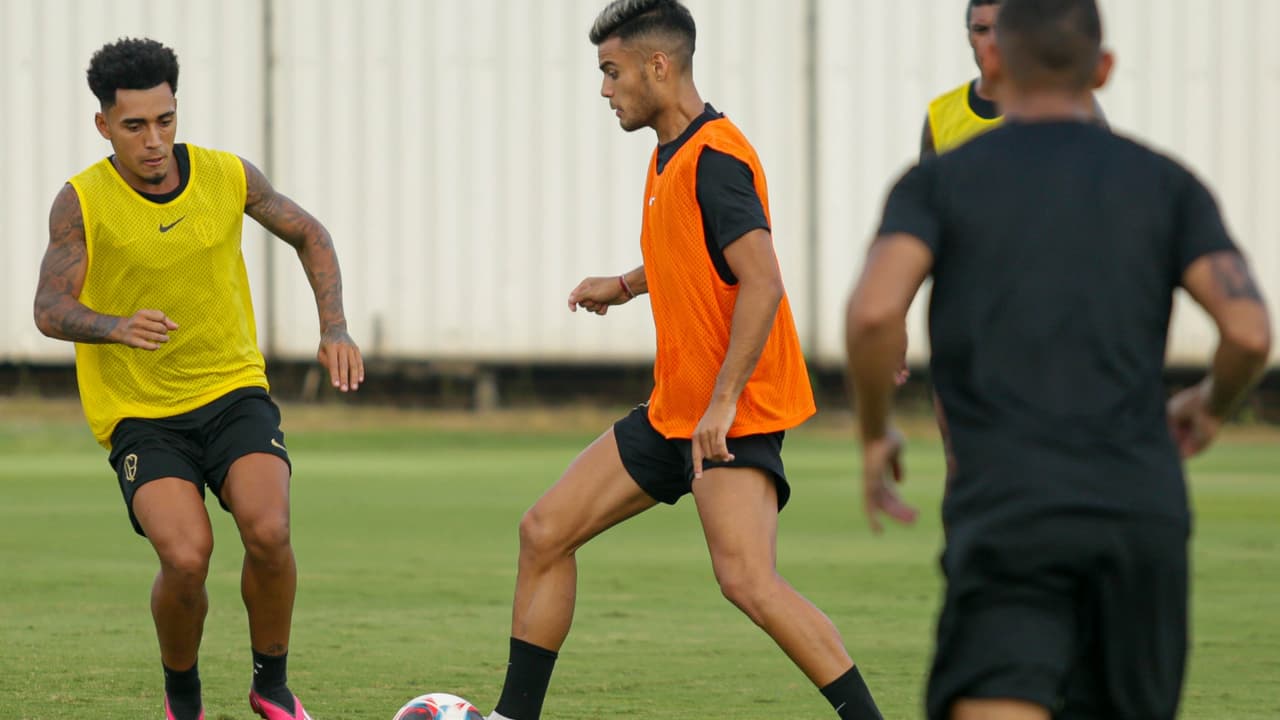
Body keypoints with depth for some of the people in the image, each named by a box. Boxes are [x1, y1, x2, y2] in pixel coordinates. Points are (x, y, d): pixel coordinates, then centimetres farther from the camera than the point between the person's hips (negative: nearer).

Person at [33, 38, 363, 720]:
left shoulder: (226, 176, -4)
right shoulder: (81, 202, -12)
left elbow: (308, 234, 12)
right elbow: (50, 309, -19)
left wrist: (334, 327, -1)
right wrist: (118, 326, -40)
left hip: (233, 391, 2)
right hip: (141, 417, -2)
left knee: (268, 531, -25)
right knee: (186, 557, -24)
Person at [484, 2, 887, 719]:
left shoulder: (714, 157, -17)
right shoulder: (672, 154, 13)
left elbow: (762, 282, -26)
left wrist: (722, 401, -27)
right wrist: (625, 286, 25)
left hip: (734, 417, -10)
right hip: (674, 410, 10)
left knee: (748, 580, -24)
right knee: (546, 531, 9)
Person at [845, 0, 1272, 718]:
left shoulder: (939, 182, 7)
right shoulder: (1167, 185, 11)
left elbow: (875, 313, -11)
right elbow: (1249, 331, -2)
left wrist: (876, 433, 8)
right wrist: (1211, 407, 20)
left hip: (1006, 516, -2)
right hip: (1143, 510, 2)